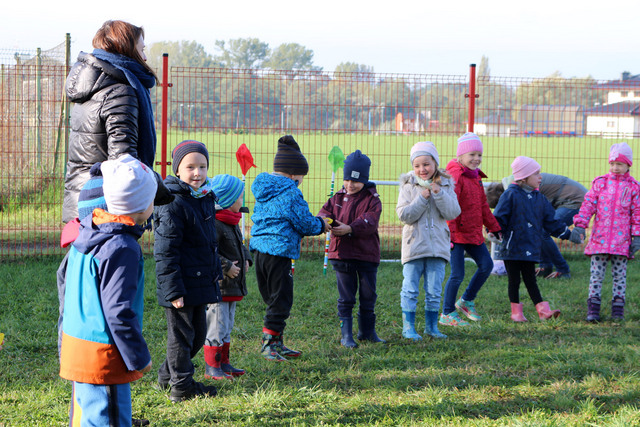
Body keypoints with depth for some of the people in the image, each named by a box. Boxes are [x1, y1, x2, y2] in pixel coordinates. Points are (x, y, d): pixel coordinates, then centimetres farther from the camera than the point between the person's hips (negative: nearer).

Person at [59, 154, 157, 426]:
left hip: (76, 341, 9)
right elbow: (119, 310, -19)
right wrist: (139, 358, -12)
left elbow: (68, 286, 19)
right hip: (104, 354, -9)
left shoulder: (85, 234, 8)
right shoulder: (122, 249, -19)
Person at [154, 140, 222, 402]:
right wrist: (174, 290, -22)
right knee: (182, 334, 2)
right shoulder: (173, 205, -18)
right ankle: (181, 386, 15)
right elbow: (165, 252, -20)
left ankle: (168, 375, 33)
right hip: (181, 285, -9)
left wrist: (216, 273, 24)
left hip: (200, 283, 9)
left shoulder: (206, 198, 10)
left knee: (198, 333, 18)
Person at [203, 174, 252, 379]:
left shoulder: (232, 223, 14)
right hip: (217, 286, -10)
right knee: (217, 327, -5)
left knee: (227, 326, 17)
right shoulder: (213, 224, -19)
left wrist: (246, 259, 12)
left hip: (233, 286, 10)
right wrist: (227, 267, -22)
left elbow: (240, 245, 29)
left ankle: (223, 363, 27)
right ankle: (211, 367, 2)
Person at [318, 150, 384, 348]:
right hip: (342, 254, 2)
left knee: (368, 296, 9)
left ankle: (367, 330, 24)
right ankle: (346, 334, 8)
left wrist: (350, 228, -33)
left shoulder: (372, 199, -4)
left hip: (367, 254, -2)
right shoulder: (338, 198, 9)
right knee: (345, 297, 3)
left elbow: (369, 222, -17)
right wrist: (324, 221, -24)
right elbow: (325, 212, 1)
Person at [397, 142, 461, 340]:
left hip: (437, 245, 2)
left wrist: (439, 194, -15)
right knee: (410, 290, -1)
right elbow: (404, 215, -8)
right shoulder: (409, 186, 0)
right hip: (414, 245, -2)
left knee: (434, 290, 7)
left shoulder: (445, 185, 6)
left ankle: (431, 326, 18)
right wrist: (422, 198, -16)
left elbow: (453, 212, -4)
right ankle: (408, 327, 7)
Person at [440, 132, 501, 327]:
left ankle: (467, 300, 25)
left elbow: (483, 206, 24)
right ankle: (447, 314, 7)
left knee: (486, 265, 8)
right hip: (458, 234, -9)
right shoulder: (455, 177, -16)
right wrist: (449, 234, -27)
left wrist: (493, 227, 27)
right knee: (457, 274, -6)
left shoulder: (476, 177, 14)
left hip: (474, 233, 9)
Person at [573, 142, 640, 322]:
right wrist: (580, 225, -8)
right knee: (596, 273, 0)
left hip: (621, 239, -1)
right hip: (599, 238, 1)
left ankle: (618, 309, 10)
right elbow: (588, 205, 4)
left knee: (619, 274, 3)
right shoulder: (599, 183, 8)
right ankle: (593, 309, 3)